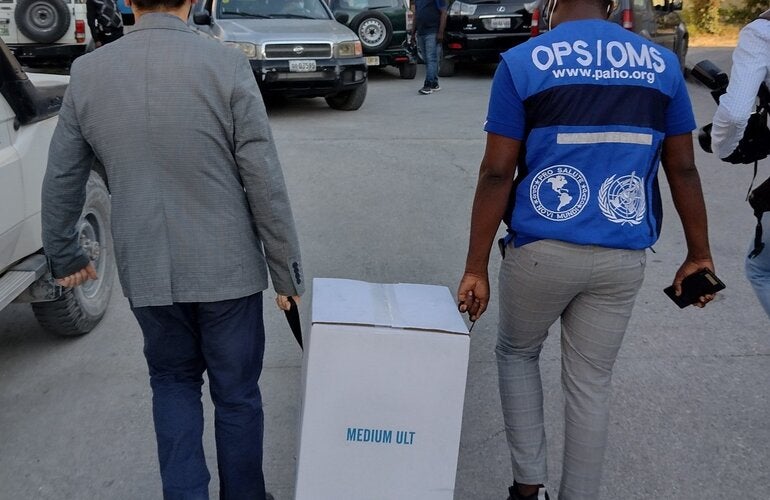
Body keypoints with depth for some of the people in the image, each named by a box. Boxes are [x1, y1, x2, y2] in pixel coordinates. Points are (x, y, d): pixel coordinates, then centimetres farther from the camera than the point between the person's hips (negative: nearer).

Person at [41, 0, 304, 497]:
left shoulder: (87, 73, -3)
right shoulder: (226, 65, -14)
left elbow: (61, 181, 6)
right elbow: (266, 184, -13)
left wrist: (64, 255, 22)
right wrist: (287, 270, -2)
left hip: (146, 274, 3)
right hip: (227, 270, -2)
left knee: (173, 383, 23)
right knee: (236, 394, 15)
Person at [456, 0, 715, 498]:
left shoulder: (523, 62, -5)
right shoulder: (661, 63, 5)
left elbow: (497, 173, -9)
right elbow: (683, 170, 6)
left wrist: (476, 267, -4)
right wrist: (699, 255, 15)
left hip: (543, 251, -2)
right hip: (623, 257, 3)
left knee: (517, 354, 22)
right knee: (591, 383, 14)